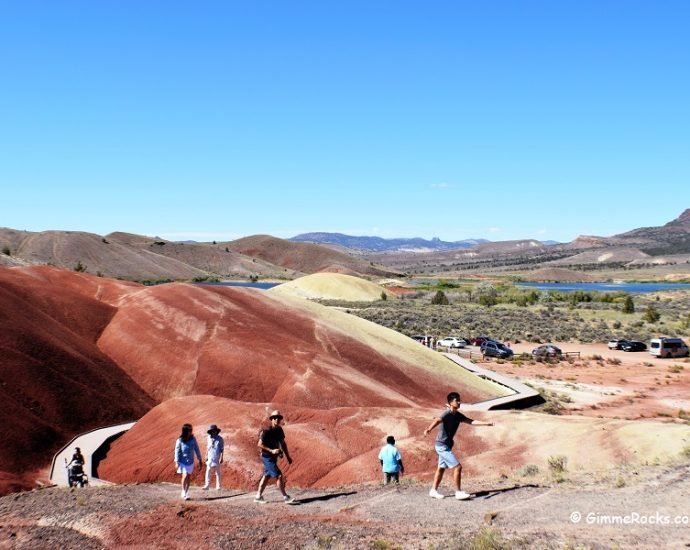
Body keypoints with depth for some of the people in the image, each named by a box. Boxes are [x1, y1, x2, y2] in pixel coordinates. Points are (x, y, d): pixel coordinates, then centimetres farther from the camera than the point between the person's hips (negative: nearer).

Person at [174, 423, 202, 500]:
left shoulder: (193, 439, -8)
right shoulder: (180, 440, -15)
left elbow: (196, 449, 2)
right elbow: (177, 451, -9)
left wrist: (199, 459, 6)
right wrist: (177, 463, -10)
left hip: (190, 462, 3)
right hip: (183, 461, -3)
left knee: (188, 478, 9)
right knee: (185, 476, -15)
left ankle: (185, 493, 22)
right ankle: (184, 492, 3)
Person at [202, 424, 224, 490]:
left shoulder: (220, 439, -9)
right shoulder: (208, 438, 1)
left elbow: (222, 449, -6)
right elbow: (207, 447, 11)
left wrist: (221, 458, -10)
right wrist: (206, 456, 11)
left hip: (217, 458, -3)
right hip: (210, 458, 3)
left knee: (218, 472, 5)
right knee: (208, 472, 1)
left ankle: (218, 486, 11)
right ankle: (207, 485, 6)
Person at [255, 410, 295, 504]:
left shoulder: (279, 430, 5)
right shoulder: (266, 431, -18)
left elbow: (283, 443, 14)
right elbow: (259, 444, -19)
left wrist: (288, 456, 13)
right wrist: (271, 451, -24)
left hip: (273, 457, 8)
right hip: (267, 457, -8)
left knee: (266, 476, 15)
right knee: (279, 476, -10)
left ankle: (258, 496, 25)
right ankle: (286, 498, -5)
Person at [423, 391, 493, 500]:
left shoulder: (458, 415, 6)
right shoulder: (447, 414, -21)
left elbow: (471, 421, 10)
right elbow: (437, 420, -40)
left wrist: (486, 423, 5)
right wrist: (428, 429, -59)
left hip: (446, 446, 9)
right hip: (442, 446, -9)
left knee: (441, 468, 16)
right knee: (458, 467, -10)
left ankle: (433, 491, 25)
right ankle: (458, 492, -4)